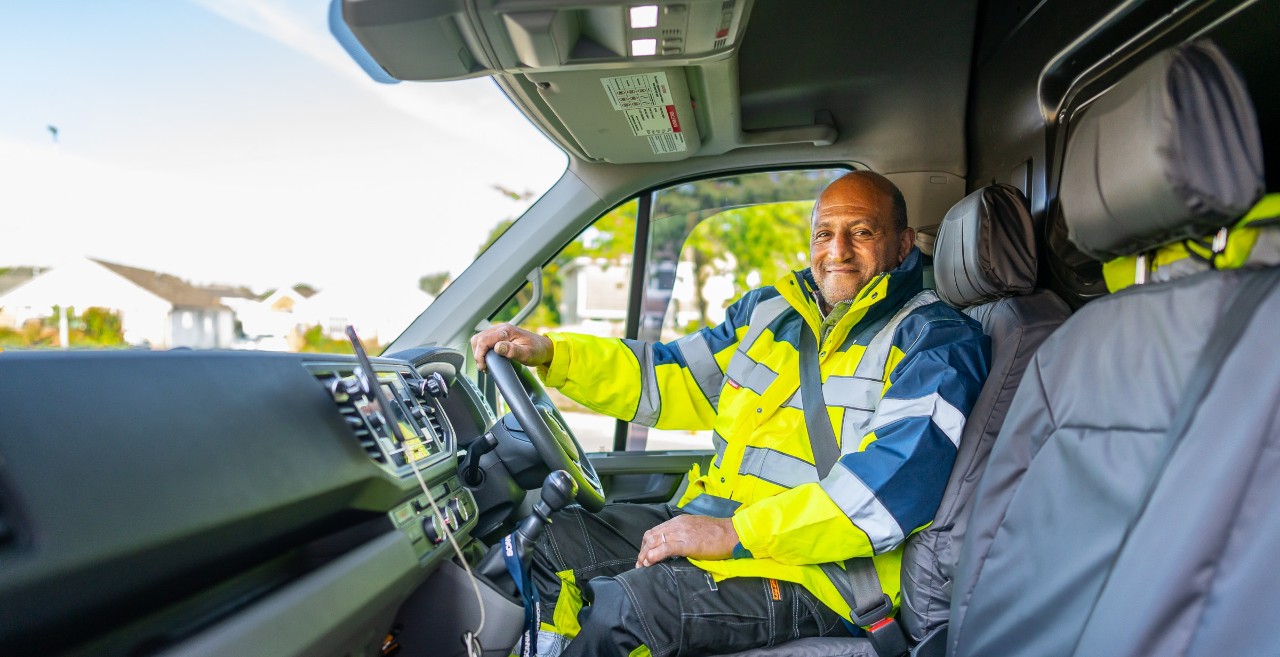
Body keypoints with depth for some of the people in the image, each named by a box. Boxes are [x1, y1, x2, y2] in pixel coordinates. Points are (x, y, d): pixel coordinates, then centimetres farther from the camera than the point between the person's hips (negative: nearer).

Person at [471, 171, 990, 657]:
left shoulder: (935, 339, -7)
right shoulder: (769, 310, 13)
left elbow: (900, 478, -22)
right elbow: (673, 378, 16)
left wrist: (737, 533, -25)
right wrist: (549, 352, 5)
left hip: (823, 572, -7)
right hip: (711, 524, 7)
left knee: (623, 610, -25)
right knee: (555, 541, 3)